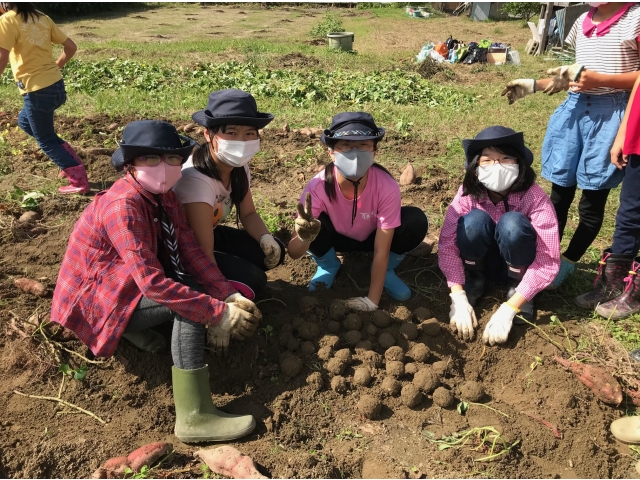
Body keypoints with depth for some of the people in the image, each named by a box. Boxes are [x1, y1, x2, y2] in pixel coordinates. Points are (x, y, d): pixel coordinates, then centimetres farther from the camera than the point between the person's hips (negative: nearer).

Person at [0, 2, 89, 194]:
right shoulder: (42, 18, 8)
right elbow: (71, 47, 13)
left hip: (38, 91, -8)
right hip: (56, 85, 8)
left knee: (45, 141, 11)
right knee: (25, 121, 29)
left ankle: (79, 181, 11)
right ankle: (70, 158, 23)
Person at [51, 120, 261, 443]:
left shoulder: (163, 195, -3)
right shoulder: (122, 205, -28)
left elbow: (191, 253, -8)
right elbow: (152, 282, -33)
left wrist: (230, 297, -19)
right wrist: (218, 313, -31)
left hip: (128, 285, 9)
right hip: (95, 299, -8)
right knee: (190, 302, -27)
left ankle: (134, 327, 5)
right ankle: (194, 417, -26)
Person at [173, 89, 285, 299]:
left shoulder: (238, 166, -10)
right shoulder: (196, 179, -34)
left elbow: (248, 214, 3)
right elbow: (204, 254, -31)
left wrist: (266, 239, -18)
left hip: (211, 233, 8)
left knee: (273, 251, -4)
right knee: (251, 278, -22)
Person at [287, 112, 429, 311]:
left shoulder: (387, 186, -34)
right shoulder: (318, 187, -34)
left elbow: (381, 251, -26)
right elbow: (293, 253, -35)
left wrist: (372, 300, -29)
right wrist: (303, 238, -58)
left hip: (373, 237, 0)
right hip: (336, 238, 0)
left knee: (416, 221, -28)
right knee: (313, 227, -34)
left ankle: (387, 270, 1)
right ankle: (328, 266, 2)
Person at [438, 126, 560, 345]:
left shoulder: (535, 198, -27)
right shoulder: (468, 193, -21)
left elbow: (549, 261, -30)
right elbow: (447, 243, -23)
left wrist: (508, 309, -36)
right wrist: (458, 297, -33)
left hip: (517, 266, -2)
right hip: (483, 260, 2)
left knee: (512, 222, -33)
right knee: (474, 219, -30)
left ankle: (517, 285, -8)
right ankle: (475, 280, -3)